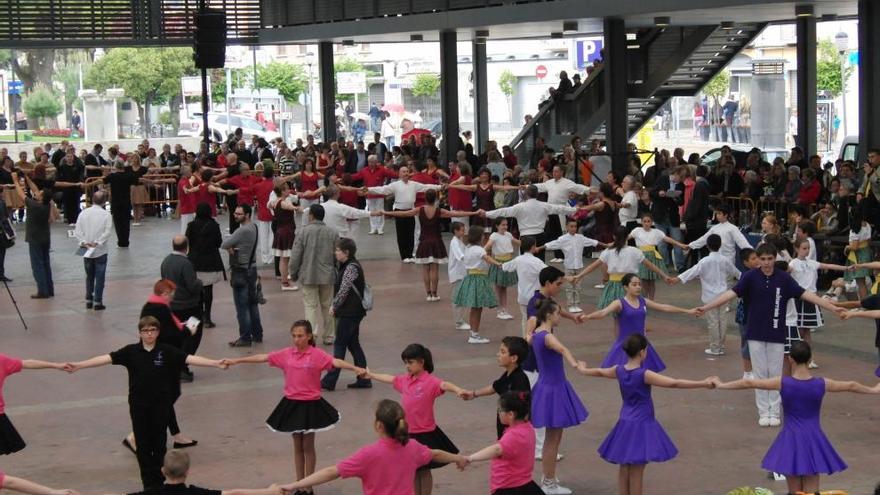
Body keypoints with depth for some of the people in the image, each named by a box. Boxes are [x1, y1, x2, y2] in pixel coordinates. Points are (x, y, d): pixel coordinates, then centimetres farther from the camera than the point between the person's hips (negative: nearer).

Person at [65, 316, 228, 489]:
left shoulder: (166, 351, -4)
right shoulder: (131, 351, -3)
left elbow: (190, 358, -13)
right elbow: (106, 358, -10)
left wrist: (216, 363, -24)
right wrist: (78, 365, -17)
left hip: (160, 404, -1)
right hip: (138, 405, 1)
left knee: (159, 442, 3)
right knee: (143, 443, 5)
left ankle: (159, 481, 16)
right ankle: (148, 483, 15)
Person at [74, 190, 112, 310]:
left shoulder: (83, 213, 1)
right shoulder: (106, 214, -9)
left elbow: (77, 231, -3)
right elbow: (107, 232, -16)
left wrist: (84, 242, -7)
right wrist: (97, 243, -13)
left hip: (86, 250, 3)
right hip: (100, 251, -3)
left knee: (89, 276, 16)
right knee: (99, 277, 3)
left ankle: (88, 300, 19)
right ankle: (98, 302, 2)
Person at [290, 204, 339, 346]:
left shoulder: (303, 232, -10)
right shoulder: (332, 233, -2)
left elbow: (295, 256, -8)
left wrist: (294, 274, 6)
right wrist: (336, 272, 19)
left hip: (308, 276, -3)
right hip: (328, 276, 3)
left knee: (310, 306, 1)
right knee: (327, 306, 14)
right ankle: (328, 337, 22)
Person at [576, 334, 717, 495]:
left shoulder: (619, 370, -1)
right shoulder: (644, 374, -20)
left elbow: (600, 371, 20)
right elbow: (674, 383, -26)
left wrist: (583, 370, 42)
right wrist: (703, 383, -27)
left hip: (624, 424, 6)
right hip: (641, 425, -6)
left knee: (624, 469, 13)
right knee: (636, 472, 0)